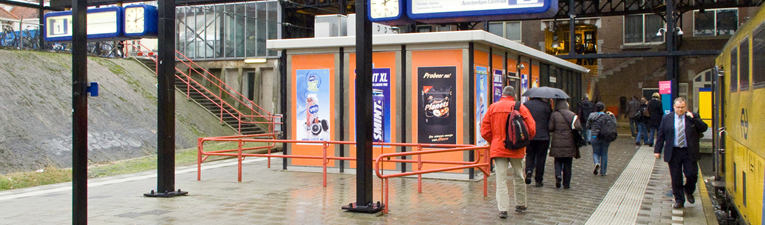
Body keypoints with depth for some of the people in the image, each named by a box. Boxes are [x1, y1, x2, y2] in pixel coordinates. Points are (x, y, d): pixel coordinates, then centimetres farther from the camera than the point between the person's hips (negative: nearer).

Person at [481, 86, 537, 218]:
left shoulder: (492, 108, 1)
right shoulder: (520, 107, -3)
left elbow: (485, 131, 2)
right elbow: (532, 129, -5)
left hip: (497, 148, 0)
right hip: (516, 149, 0)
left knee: (501, 180, 0)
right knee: (518, 177, 16)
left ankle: (503, 209, -7)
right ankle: (521, 205, 28)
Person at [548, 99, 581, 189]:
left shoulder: (554, 115, -5)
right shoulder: (572, 115, -2)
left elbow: (550, 128, -7)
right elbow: (578, 127, -11)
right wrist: (571, 130, 9)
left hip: (557, 143, -1)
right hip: (569, 143, 1)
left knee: (558, 161, 12)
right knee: (567, 164, 9)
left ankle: (558, 175, -15)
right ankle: (566, 183, 12)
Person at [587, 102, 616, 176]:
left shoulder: (591, 116, -3)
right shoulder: (607, 116, -7)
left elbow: (588, 126, 2)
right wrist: (612, 115, 11)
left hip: (594, 137, 0)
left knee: (596, 152, 14)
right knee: (604, 154, 11)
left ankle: (597, 163, -18)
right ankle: (603, 172, 13)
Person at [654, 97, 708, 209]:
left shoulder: (693, 117, 4)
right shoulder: (666, 118, 5)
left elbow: (704, 128, -6)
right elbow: (661, 135, 6)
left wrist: (693, 118, -14)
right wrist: (657, 150, 1)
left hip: (689, 152, 0)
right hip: (673, 152, 0)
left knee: (692, 174, -2)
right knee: (676, 178, 4)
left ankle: (688, 192, 29)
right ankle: (679, 200, 16)